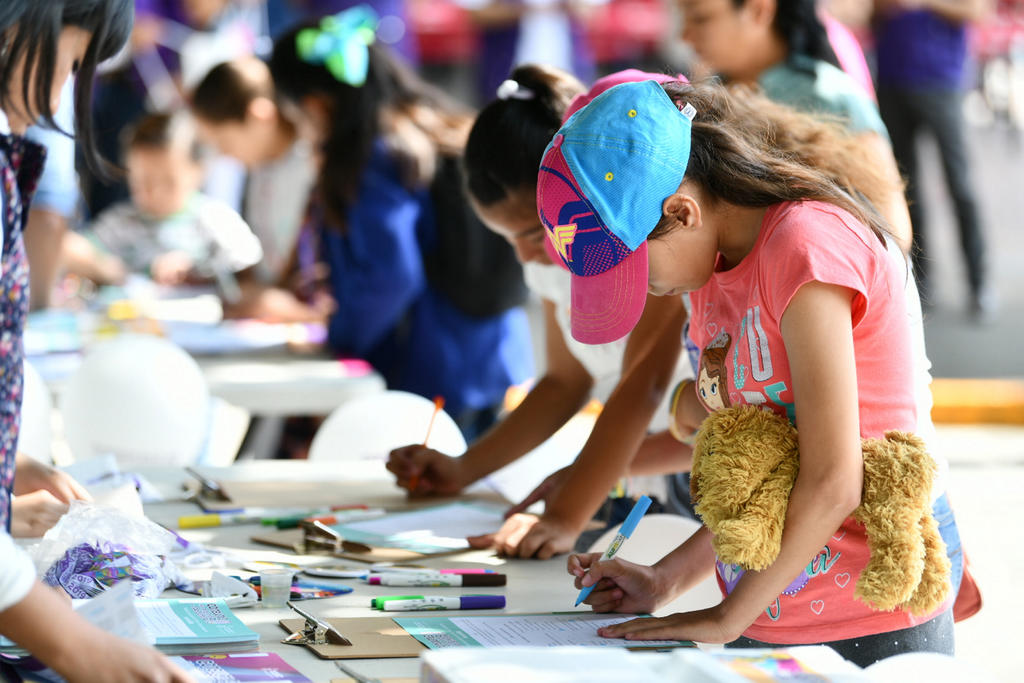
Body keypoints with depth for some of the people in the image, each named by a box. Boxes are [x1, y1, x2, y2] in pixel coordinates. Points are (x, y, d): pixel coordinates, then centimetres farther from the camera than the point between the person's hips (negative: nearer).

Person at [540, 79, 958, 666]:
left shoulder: (806, 241, -16)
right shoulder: (716, 274, 11)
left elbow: (832, 485, -20)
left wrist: (725, 617, -13)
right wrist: (666, 581, 5)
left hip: (867, 633, -8)